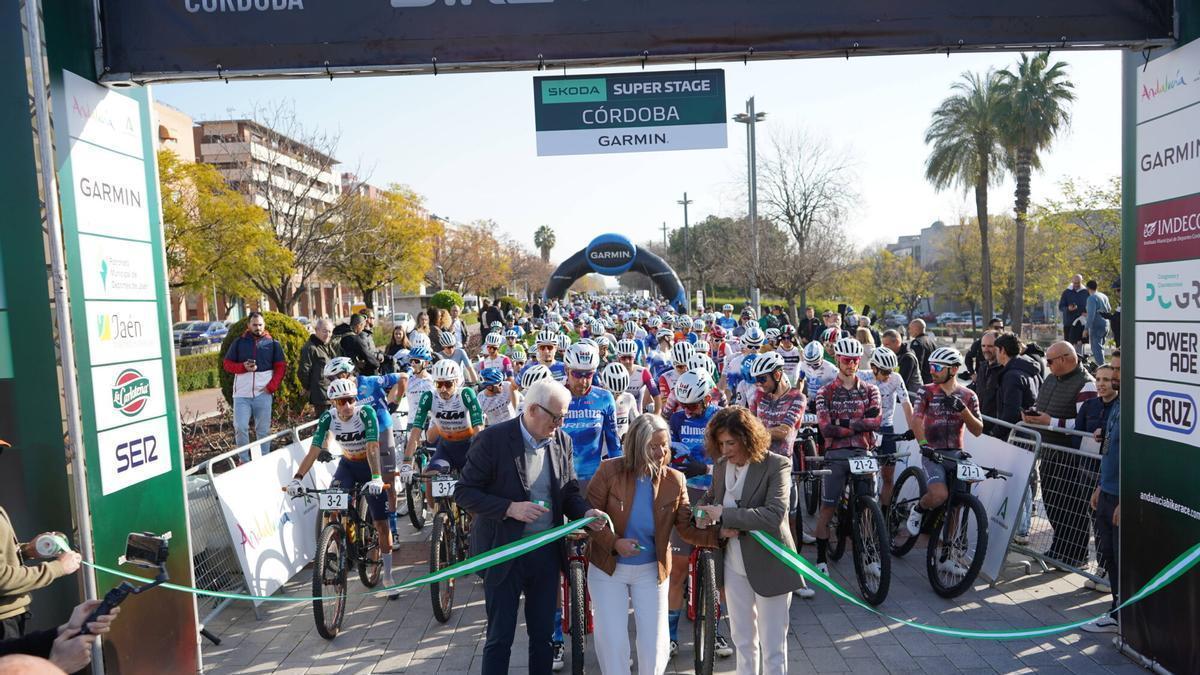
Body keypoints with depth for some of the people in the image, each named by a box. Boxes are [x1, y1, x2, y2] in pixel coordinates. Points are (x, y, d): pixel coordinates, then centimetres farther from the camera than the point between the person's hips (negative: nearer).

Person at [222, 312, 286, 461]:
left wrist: (272, 386, -5)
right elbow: (227, 363, 10)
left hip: (263, 393, 0)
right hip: (242, 394, 0)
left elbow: (281, 367, 6)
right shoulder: (239, 342, 9)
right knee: (240, 427, -6)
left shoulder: (272, 343, 7)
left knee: (263, 429, 5)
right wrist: (243, 367, -10)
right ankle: (244, 461, 7)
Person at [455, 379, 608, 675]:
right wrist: (510, 508, -24)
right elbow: (463, 493, -13)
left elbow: (569, 491, 9)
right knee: (500, 637, 7)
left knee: (543, 633, 16)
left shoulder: (562, 441, 0)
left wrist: (586, 512, -11)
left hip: (547, 551, 5)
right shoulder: (492, 439, -15)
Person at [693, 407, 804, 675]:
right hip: (733, 565, 5)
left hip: (769, 567, -5)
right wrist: (719, 529, -13)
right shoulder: (721, 465, 0)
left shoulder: (776, 465, -17)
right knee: (742, 639, 20)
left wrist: (724, 515, -28)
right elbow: (708, 503, 8)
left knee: (772, 645, 7)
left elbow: (775, 515, -27)